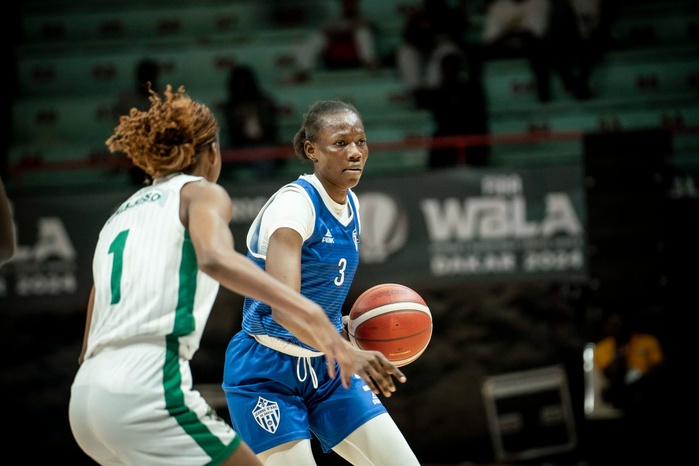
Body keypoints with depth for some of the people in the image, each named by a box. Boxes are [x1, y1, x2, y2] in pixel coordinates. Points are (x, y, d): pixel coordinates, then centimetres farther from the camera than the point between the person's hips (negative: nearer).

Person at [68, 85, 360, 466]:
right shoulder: (202, 193, 6)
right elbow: (215, 258, -20)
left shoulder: (119, 217, 26)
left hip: (86, 394, 8)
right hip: (148, 388, -8)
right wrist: (311, 314, -27)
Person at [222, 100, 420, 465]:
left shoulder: (350, 204, 5)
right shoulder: (293, 203, -20)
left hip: (324, 370, 8)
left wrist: (348, 328, 2)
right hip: (267, 375, -8)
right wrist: (348, 353, -47)